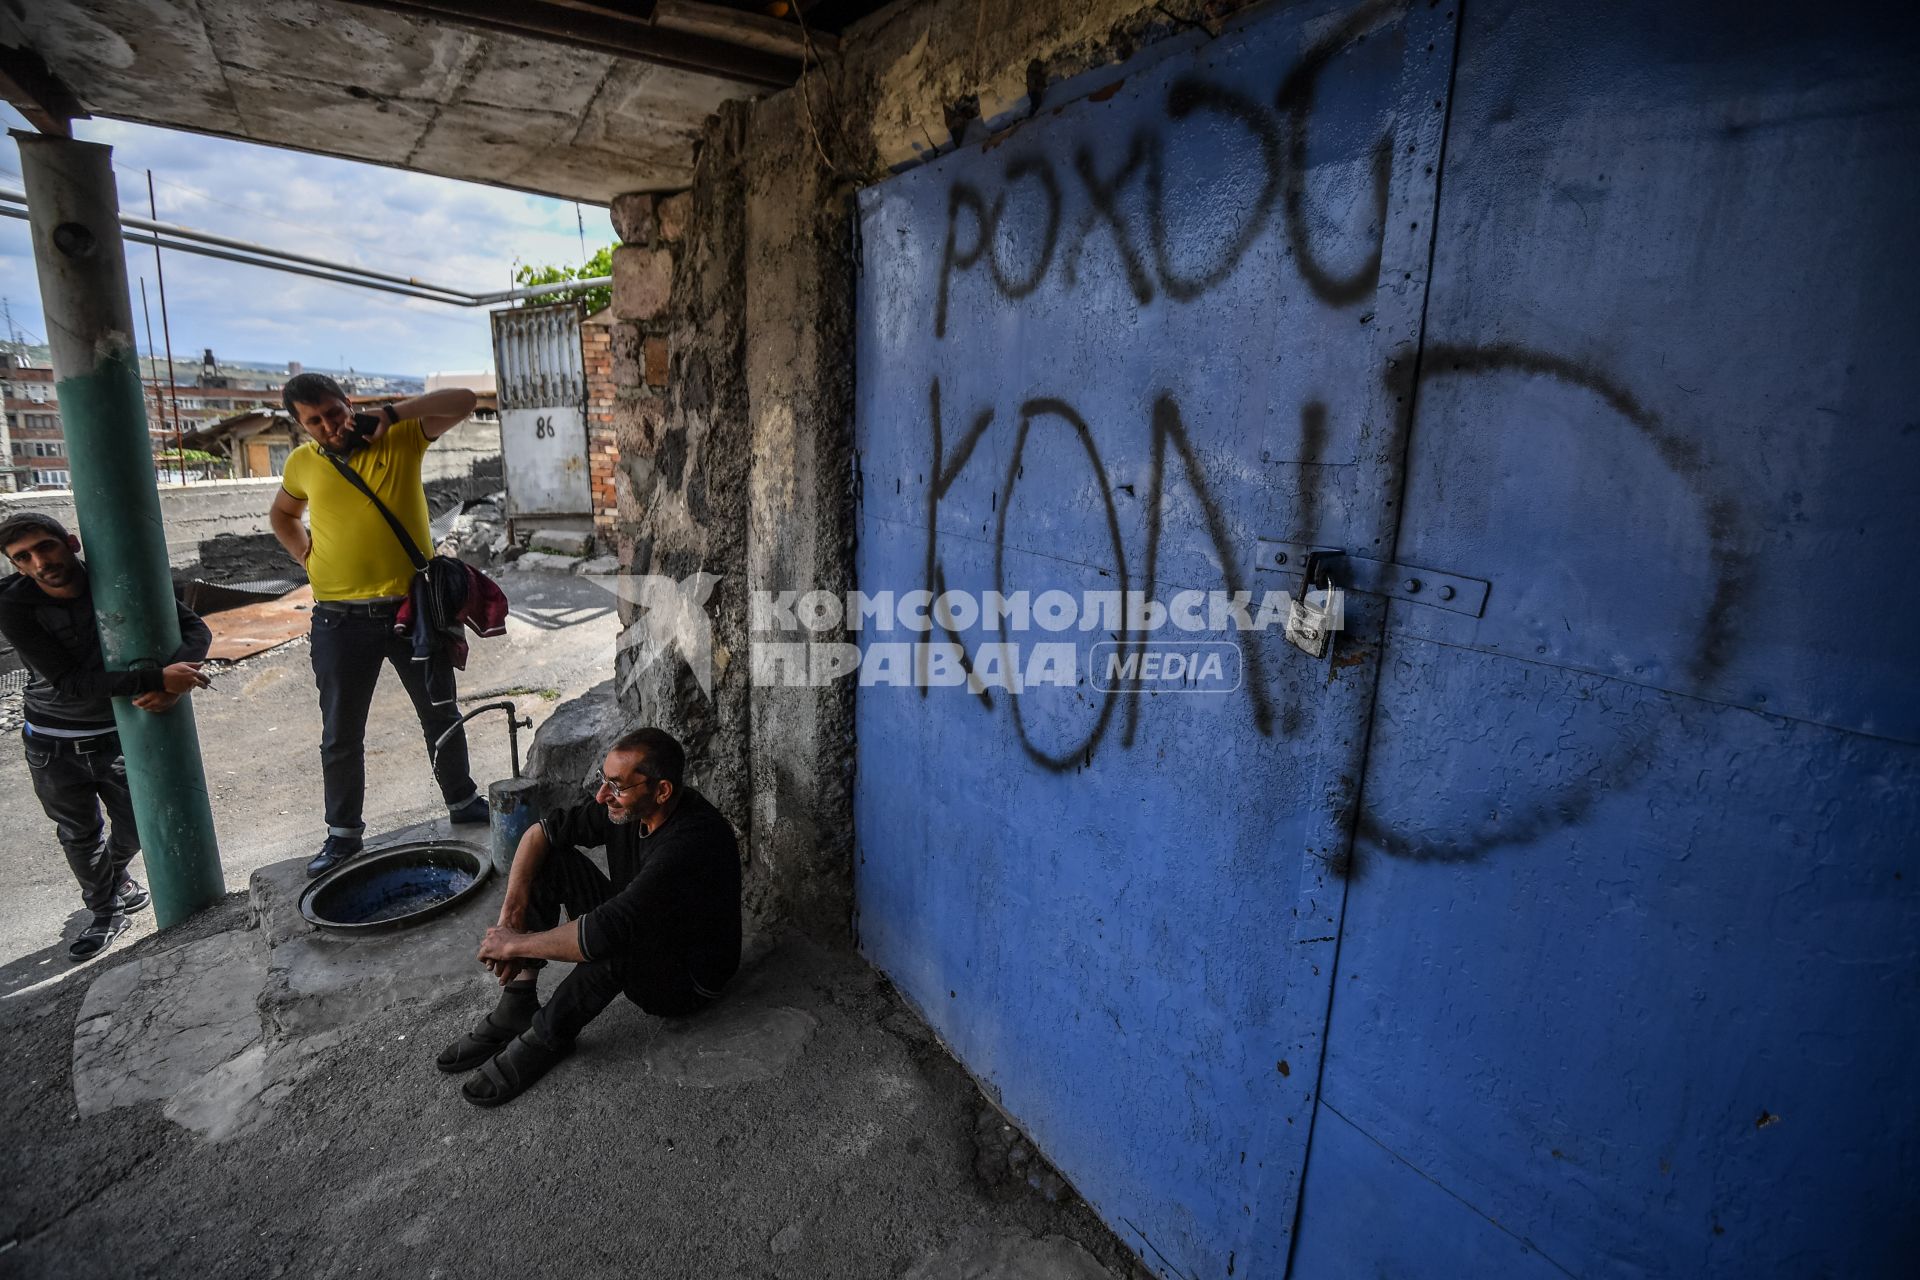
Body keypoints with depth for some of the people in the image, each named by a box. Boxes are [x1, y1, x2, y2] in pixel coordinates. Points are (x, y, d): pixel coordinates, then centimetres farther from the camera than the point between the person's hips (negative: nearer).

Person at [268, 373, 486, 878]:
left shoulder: (400, 438, -3)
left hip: (413, 606, -1)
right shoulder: (302, 463, 4)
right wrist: (307, 556, 6)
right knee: (340, 736, 9)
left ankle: (462, 799, 32)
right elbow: (281, 515, 23)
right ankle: (344, 833, 24)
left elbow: (462, 400, -14)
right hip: (341, 620, 2)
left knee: (441, 716, 13)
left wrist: (390, 414, -20)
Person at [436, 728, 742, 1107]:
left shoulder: (693, 842, -37)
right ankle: (516, 1009, -4)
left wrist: (515, 944, -25)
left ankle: (547, 1037, -11)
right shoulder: (630, 806, -12)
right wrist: (512, 912, -16)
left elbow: (605, 932, -40)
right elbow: (543, 830, -3)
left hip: (687, 981, -8)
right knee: (550, 857, -6)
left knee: (616, 944, -40)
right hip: (637, 934, 8)